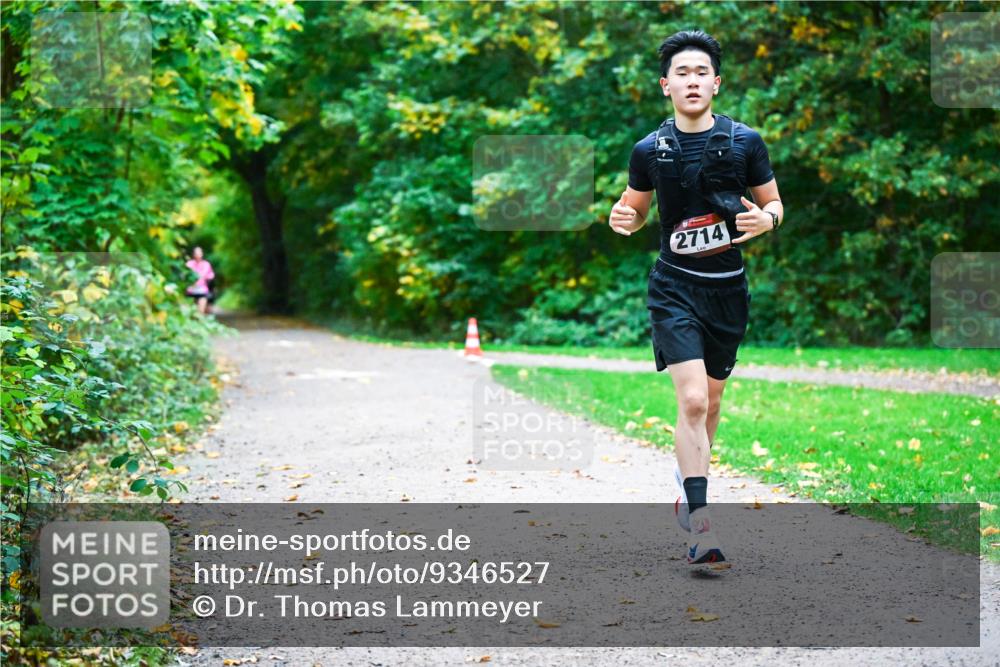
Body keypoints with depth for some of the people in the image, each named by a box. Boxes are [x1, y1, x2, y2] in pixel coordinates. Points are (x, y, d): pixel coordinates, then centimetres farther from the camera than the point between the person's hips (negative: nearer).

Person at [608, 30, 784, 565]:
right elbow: (636, 208, 13)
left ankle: (688, 484, 41)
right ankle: (699, 525, -14)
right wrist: (623, 219, -10)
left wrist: (766, 219, -16)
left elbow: (774, 204, 7)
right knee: (692, 400, -16)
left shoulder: (745, 142, -2)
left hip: (728, 289, 2)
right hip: (674, 287, -2)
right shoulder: (649, 150, -1)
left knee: (711, 401, 16)